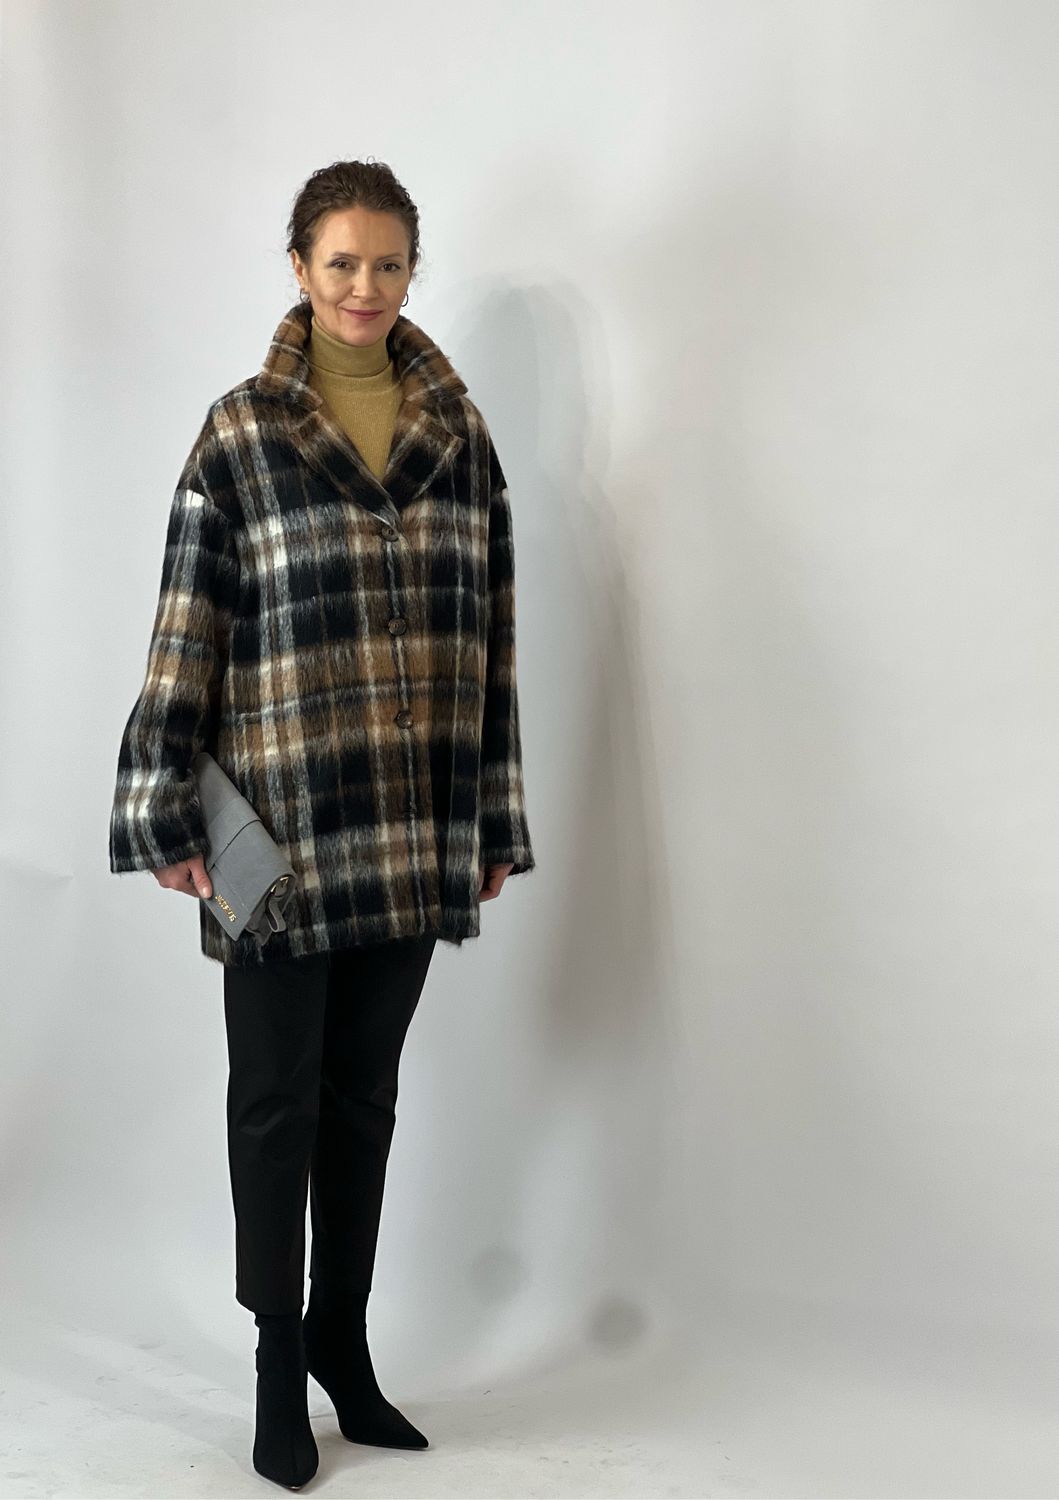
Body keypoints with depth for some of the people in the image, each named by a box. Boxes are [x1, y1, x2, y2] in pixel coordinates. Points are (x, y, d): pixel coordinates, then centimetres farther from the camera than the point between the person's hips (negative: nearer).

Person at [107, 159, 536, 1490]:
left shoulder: (458, 433, 8)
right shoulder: (242, 431, -2)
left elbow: (487, 633, 9)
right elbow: (186, 630, -4)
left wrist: (495, 818, 8)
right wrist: (167, 816, -8)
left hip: (415, 831, 3)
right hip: (284, 823, -3)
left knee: (365, 1094, 13)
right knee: (277, 1097, 7)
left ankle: (343, 1341, 28)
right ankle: (280, 1364, 22)